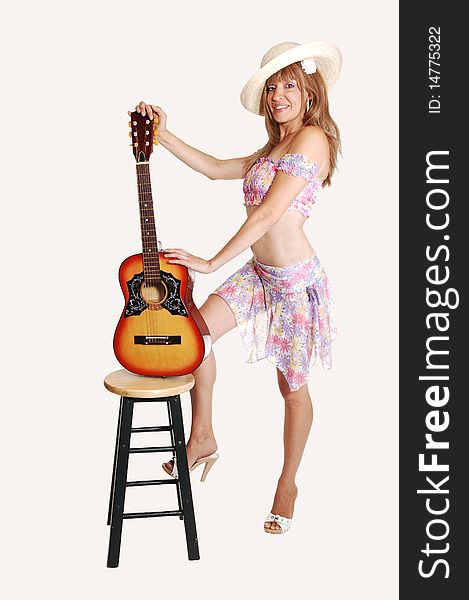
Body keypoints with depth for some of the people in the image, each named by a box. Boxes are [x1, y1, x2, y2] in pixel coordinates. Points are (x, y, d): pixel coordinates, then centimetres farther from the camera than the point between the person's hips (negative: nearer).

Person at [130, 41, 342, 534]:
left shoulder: (312, 138, -14)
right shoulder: (273, 150, 15)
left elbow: (265, 215, -20)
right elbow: (215, 168, 18)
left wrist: (211, 263, -17)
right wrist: (163, 136, 9)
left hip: (294, 278, -8)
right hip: (258, 271, 8)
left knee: (292, 385, 6)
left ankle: (287, 485, 24)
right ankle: (202, 439, 9)